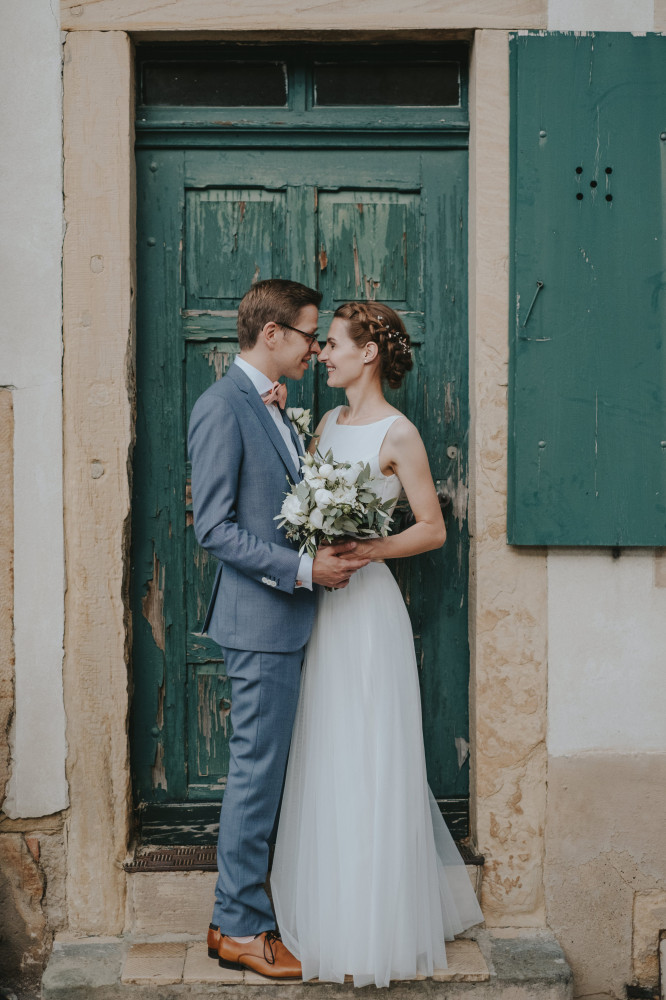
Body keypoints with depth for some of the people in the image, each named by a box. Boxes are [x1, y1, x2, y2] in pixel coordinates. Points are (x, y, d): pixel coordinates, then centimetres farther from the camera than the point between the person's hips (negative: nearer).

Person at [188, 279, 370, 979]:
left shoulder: (271, 406, 14)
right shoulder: (222, 407, -15)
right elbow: (215, 528, -19)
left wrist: (330, 546, 6)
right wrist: (303, 569, -20)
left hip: (288, 614, 9)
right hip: (258, 617, -9)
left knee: (270, 767, 15)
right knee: (257, 771, 0)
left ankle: (250, 909, 28)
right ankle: (238, 927, 14)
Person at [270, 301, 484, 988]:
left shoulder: (398, 433, -9)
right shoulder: (328, 423, 12)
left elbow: (432, 529, -7)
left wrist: (363, 550, -19)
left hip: (367, 605, -7)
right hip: (322, 605, 7)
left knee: (369, 764, 1)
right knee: (324, 762, 13)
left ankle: (380, 929, 16)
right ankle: (333, 911, 28)